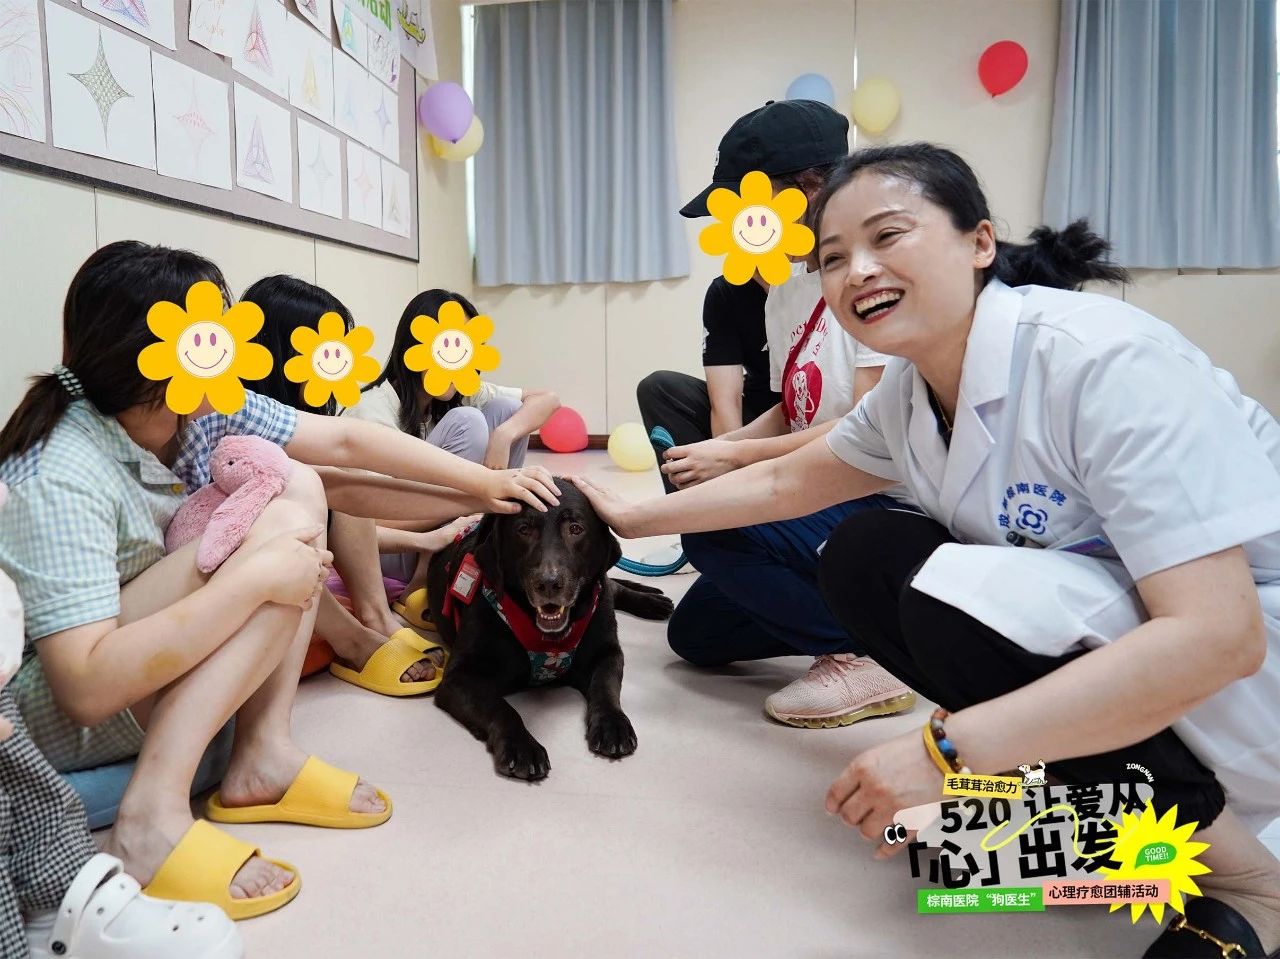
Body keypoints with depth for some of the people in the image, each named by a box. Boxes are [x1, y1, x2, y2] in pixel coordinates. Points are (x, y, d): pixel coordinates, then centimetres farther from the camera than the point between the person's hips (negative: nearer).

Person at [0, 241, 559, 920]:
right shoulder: (59, 479, -29)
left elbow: (345, 440, -4)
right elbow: (86, 689, -34)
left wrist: (483, 480, -7)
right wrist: (257, 579, -35)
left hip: (147, 656, 8)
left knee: (298, 485, -7)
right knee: (281, 525, -25)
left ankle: (263, 756, -10)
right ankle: (153, 814, -26)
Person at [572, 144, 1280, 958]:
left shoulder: (1104, 363, -27)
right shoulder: (908, 395, -3)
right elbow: (784, 481, 13)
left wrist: (947, 750, -33)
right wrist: (634, 517, 14)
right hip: (1120, 635, 7)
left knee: (953, 596, -29)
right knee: (863, 557, -3)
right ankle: (1121, 787, 6)